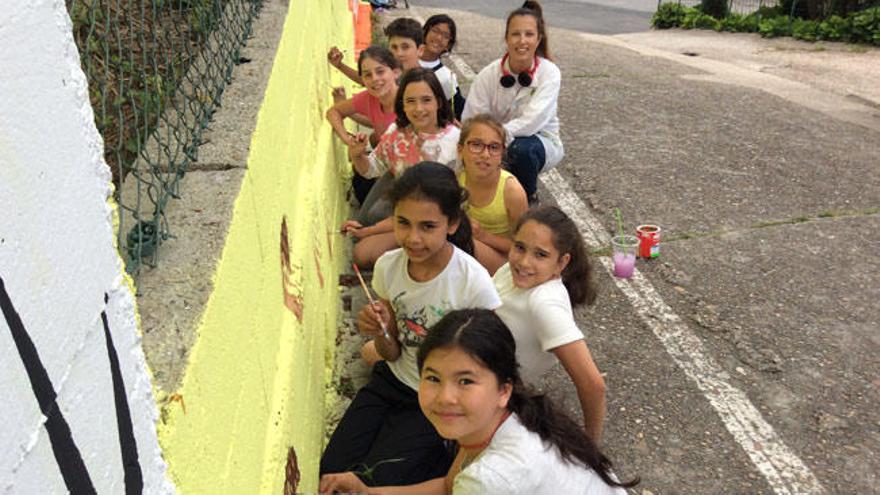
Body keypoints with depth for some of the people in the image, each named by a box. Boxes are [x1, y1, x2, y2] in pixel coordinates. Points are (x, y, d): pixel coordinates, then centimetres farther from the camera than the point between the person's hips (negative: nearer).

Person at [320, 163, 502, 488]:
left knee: (374, 480, -8)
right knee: (331, 470, 1)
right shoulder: (388, 267, -12)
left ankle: (448, 453, 13)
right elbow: (393, 354, -1)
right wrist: (379, 333, -23)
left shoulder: (473, 283, -28)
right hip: (393, 380, 5)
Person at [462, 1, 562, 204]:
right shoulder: (488, 75, -15)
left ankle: (529, 198, -6)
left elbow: (532, 121, -31)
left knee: (522, 148, -36)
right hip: (497, 146, 2)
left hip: (540, 142, -2)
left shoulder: (549, 73, -19)